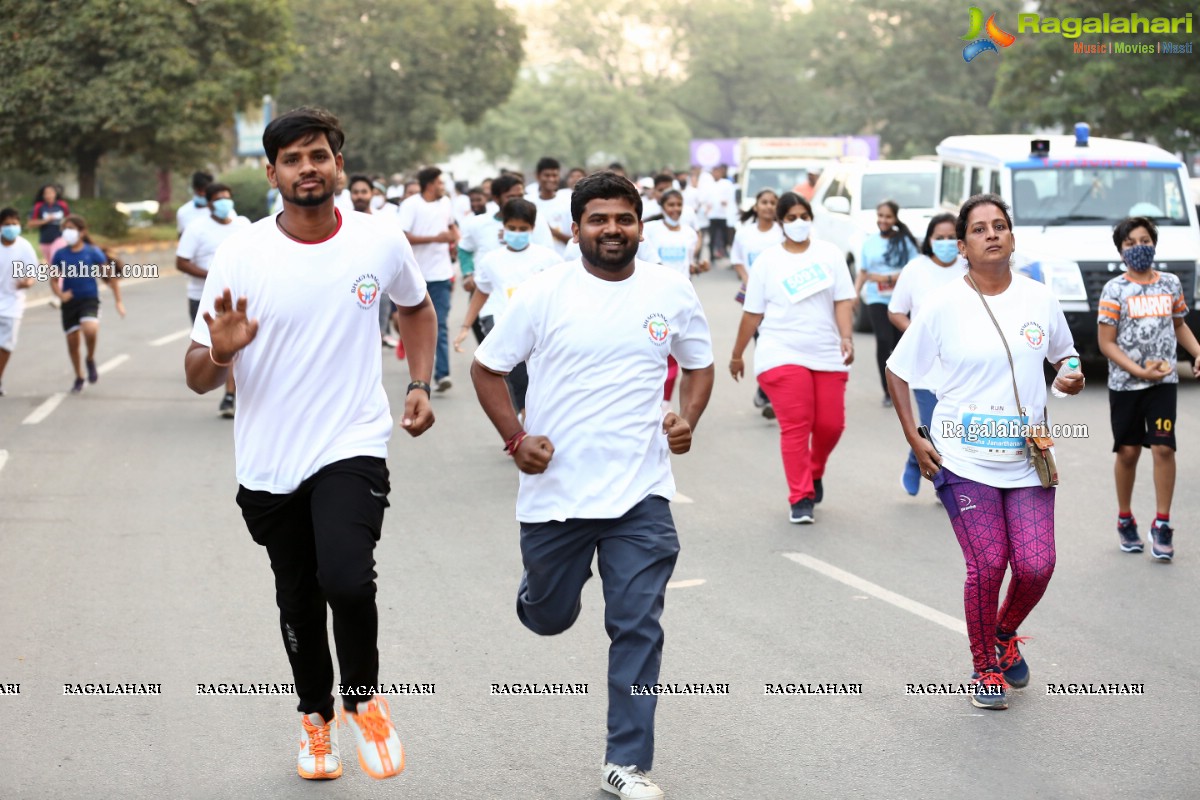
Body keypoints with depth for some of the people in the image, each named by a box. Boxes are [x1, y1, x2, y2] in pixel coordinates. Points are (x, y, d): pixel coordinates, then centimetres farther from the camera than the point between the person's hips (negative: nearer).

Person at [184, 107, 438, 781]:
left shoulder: (382, 242, -3)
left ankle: (365, 699, 5)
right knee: (299, 600, 13)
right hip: (268, 462, 1)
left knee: (346, 579, -23)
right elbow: (199, 378, -5)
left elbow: (417, 308, 21)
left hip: (354, 447, -1)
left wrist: (420, 385, 7)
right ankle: (316, 716, 39)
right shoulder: (241, 255, -7)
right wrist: (220, 352, -28)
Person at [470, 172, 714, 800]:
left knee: (637, 629, -2)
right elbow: (487, 368, 3)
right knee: (549, 618, 15)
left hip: (639, 495, 0)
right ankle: (537, 589, 52)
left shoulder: (672, 292, 0)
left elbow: (699, 364, 15)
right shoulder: (544, 293, -6)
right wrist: (515, 438, -8)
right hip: (554, 490, 0)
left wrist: (688, 419, -4)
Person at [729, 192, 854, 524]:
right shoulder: (768, 261, 4)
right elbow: (753, 312, 7)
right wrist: (737, 354, 10)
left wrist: (847, 336, -14)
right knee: (796, 427, -9)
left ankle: (815, 473, 33)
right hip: (783, 355, -2)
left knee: (831, 425, 2)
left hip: (827, 356, 2)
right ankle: (801, 499, -6)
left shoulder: (829, 254, 7)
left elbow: (843, 301, 2)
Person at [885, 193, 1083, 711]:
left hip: (1026, 457, 3)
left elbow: (1063, 355, 20)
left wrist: (1072, 377, -4)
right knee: (987, 566, -7)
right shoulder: (944, 306, -5)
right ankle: (984, 669, 16)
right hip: (963, 458, -3)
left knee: (1036, 566, -6)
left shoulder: (1039, 299, 4)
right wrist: (914, 439, -3)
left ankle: (1005, 637, 26)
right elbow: (898, 370, 4)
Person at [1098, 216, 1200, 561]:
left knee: (1163, 448, -9)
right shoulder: (1114, 290, -4)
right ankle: (1125, 520, 24)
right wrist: (1140, 371, -15)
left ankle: (1162, 525, -3)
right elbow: (1106, 343, -7)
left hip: (1163, 381, 1)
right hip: (1124, 385, -1)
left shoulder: (1171, 284, 6)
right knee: (1128, 452, 6)